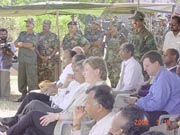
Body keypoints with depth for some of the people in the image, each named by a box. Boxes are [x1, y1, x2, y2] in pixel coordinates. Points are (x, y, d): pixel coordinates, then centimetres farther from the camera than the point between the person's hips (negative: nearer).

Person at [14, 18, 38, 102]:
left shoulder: (34, 35, 1)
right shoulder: (22, 34, 18)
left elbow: (32, 44, -15)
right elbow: (16, 44, 7)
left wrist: (21, 44, -4)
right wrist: (27, 46, -7)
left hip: (31, 60, -6)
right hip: (21, 59, 6)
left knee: (31, 79, -8)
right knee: (21, 78, 8)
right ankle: (23, 94, 18)